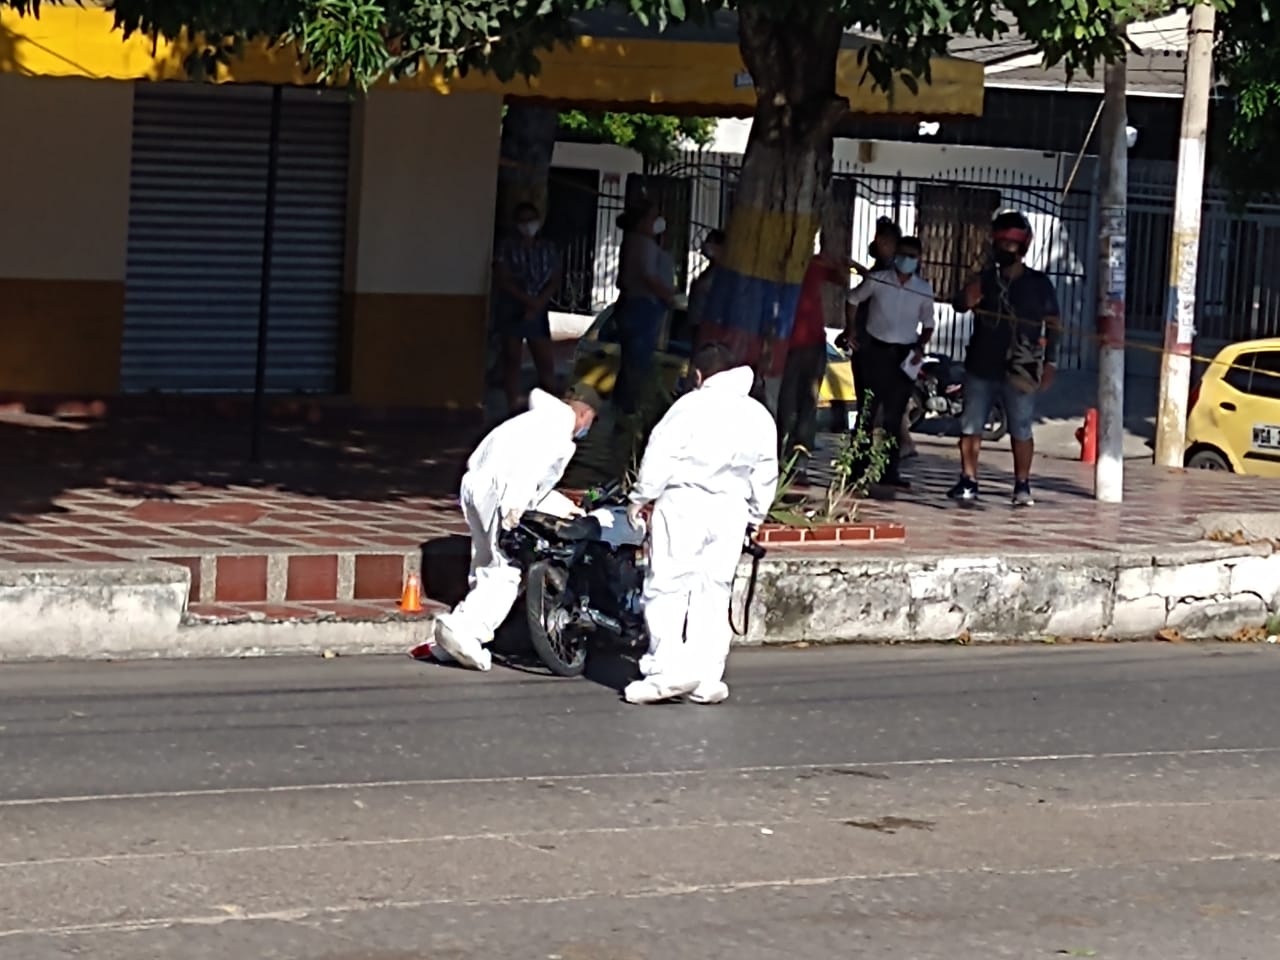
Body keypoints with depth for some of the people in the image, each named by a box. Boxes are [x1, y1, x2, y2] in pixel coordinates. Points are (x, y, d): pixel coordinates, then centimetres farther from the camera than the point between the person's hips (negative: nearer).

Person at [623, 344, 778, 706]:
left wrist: (641, 497, 1)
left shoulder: (691, 405, -5)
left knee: (667, 585, -2)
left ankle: (668, 668, -12)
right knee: (714, 593, 9)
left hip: (683, 503, -5)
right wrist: (754, 516, 27)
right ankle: (706, 680, 6)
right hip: (730, 511, 5)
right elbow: (765, 475, 16)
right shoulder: (759, 417, 12)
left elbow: (660, 455, -9)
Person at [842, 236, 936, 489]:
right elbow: (853, 299, 12)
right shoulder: (877, 279, -3)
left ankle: (890, 472, 10)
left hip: (904, 355, 2)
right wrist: (852, 328, 3)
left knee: (894, 415, 6)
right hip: (875, 350, -2)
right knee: (867, 411, -1)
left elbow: (928, 324, 12)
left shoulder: (924, 289, 2)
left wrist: (920, 347, -5)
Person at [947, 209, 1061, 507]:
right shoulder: (984, 279, 6)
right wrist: (967, 298, -31)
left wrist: (1049, 363, -2)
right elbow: (960, 305, -7)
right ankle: (968, 481, 11)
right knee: (971, 426, 4)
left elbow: (1053, 325, 3)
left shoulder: (1039, 284, 1)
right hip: (981, 366, 3)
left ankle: (1022, 485, 7)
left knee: (1021, 430, -1)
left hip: (1019, 371, -3)